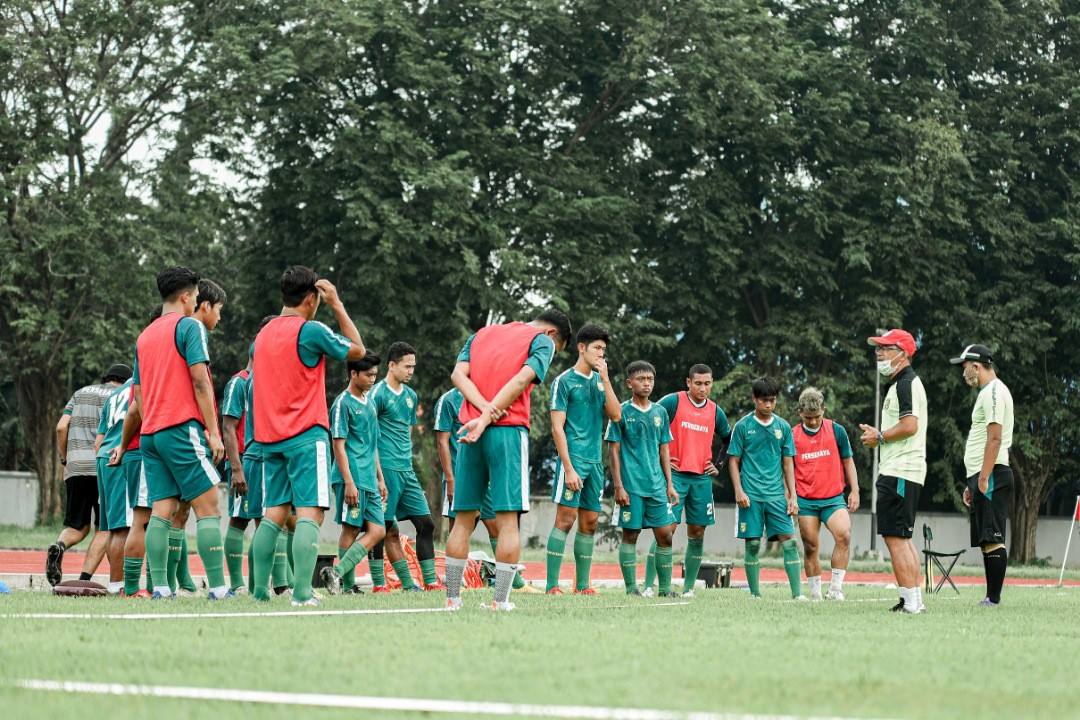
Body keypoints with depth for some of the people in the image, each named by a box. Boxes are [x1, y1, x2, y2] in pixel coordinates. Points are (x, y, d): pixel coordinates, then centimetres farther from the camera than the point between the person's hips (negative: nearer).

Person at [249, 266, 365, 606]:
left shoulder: (264, 333, 12)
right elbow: (357, 349, 3)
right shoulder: (310, 330, -10)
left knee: (274, 513, 11)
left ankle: (260, 590, 8)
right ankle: (302, 593, -20)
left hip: (271, 438, 7)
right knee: (309, 513, -10)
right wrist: (337, 304, 7)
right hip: (306, 435, -7)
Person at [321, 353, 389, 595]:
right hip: (352, 479, -8)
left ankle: (338, 574, -2)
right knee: (351, 529, -7)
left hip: (370, 481, 8)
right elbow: (339, 445, -12)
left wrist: (380, 478, 21)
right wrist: (349, 483, -18)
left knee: (377, 531, 0)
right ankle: (346, 583, -5)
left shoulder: (369, 402, 18)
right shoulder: (343, 403, -7)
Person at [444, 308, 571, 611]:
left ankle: (452, 598, 8)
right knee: (508, 519, -3)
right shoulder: (542, 340, 6)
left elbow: (458, 374, 6)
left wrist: (486, 409, -8)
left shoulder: (481, 334, 23)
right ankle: (501, 601, -7)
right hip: (509, 430, -5)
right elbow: (521, 380, -10)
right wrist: (486, 420, -16)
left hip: (470, 430, 5)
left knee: (464, 519, 9)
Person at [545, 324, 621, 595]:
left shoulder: (599, 380, 15)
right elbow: (557, 427, -9)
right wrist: (569, 468, -16)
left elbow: (616, 415, 4)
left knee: (589, 522, 7)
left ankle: (582, 585, 12)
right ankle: (552, 585, -11)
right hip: (574, 459, -7)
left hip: (595, 461, 7)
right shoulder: (564, 381, -4)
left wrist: (605, 379, -3)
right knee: (565, 519, -11)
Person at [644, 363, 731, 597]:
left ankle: (688, 587, 11)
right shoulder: (673, 402, -3)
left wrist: (718, 466, 14)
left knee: (697, 533, 4)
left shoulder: (715, 411, 11)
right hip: (674, 474, -5)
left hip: (702, 478, 5)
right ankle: (648, 586, -10)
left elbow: (729, 441, 25)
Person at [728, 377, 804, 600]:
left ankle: (797, 592, -7)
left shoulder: (783, 427, 9)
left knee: (789, 540, -6)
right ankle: (755, 594, 7)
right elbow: (734, 461, 3)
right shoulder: (743, 426, 1)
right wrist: (739, 491, -8)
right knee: (752, 544, 0)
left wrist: (792, 496, 5)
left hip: (777, 495, 2)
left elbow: (788, 464, 11)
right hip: (751, 495, -2)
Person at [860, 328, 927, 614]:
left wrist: (880, 437, -10)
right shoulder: (898, 384, 21)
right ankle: (915, 599, 17)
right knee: (903, 537, 14)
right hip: (900, 471, 11)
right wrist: (877, 435, 13)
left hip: (899, 472, -11)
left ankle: (910, 601, -15)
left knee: (895, 537, -13)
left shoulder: (906, 384, -12)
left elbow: (909, 426, -23)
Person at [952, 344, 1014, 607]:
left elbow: (995, 438, -19)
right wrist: (973, 483, 23)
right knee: (987, 541, 9)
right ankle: (991, 598, 10)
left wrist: (984, 478, -23)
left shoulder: (993, 392, -10)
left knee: (992, 539, -13)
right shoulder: (988, 392, 22)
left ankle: (994, 599, -16)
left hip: (991, 476, -11)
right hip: (982, 476, 11)